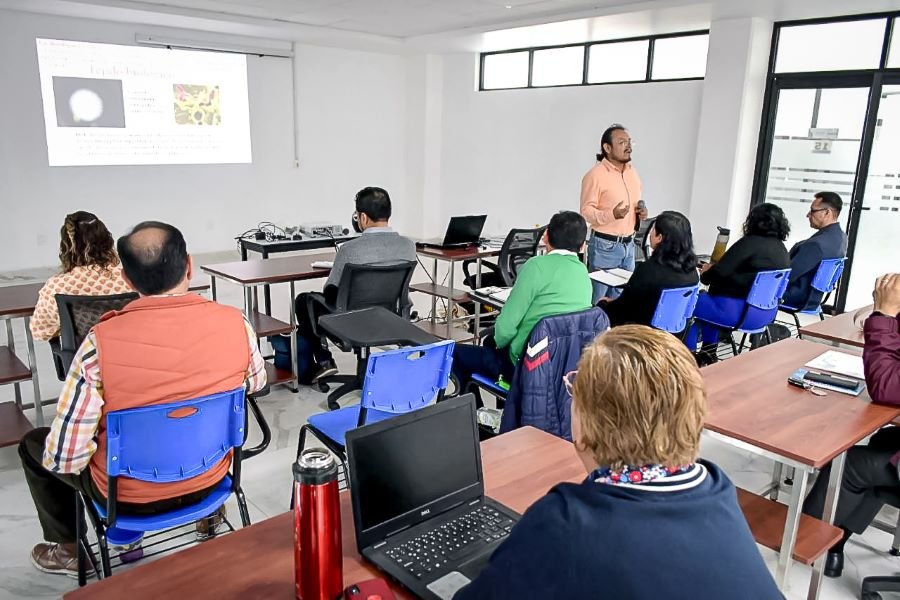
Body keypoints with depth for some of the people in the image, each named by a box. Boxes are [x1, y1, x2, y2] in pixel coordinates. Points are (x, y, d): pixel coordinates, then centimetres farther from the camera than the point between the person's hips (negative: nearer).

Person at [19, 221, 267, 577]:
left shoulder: (102, 341, -27)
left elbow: (65, 457, -20)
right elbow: (256, 383, 2)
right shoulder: (234, 323, -19)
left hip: (128, 496, -3)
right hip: (210, 479, 3)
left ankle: (68, 549, 39)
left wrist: (63, 457, 3)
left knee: (33, 444, 23)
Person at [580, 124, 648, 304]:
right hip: (604, 245, -7)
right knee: (597, 300, 1)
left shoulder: (632, 171, 11)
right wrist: (612, 215, -31)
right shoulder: (595, 174, -13)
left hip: (629, 244, 7)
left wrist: (641, 212, 0)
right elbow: (586, 211, -15)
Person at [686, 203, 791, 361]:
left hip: (734, 311, -9)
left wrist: (704, 273, 5)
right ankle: (708, 353, 30)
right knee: (708, 297, 30)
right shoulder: (781, 248, 8)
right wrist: (712, 270, 16)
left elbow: (719, 272, -18)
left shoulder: (751, 243, -16)